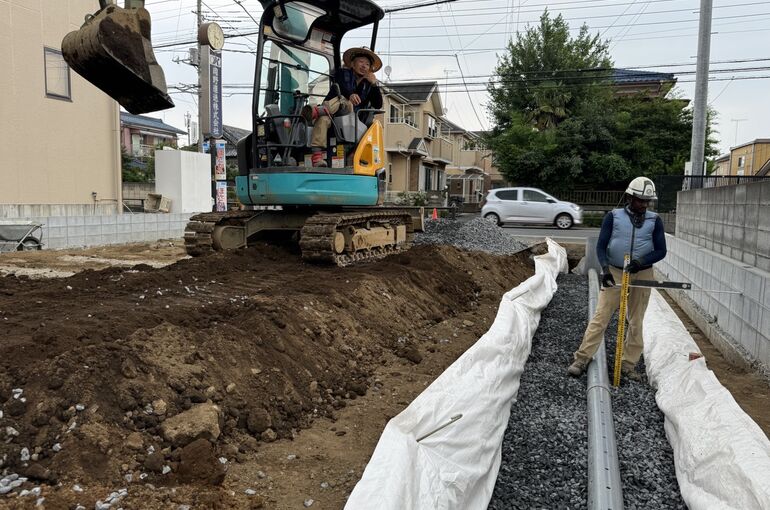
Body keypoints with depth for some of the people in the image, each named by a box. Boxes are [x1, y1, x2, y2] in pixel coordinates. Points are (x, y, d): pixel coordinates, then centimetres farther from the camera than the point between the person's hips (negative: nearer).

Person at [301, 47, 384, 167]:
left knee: (344, 103, -35)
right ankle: (317, 155, -56)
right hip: (329, 111, 0)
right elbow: (340, 86, -10)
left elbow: (378, 105, 10)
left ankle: (316, 111, -60)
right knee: (323, 119, -39)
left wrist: (374, 84, -2)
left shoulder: (369, 84, 25)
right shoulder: (343, 73, 16)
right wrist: (350, 94, -35)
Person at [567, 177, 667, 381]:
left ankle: (628, 364, 19)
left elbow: (661, 250, 0)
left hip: (642, 274, 2)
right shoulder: (614, 216, -1)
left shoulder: (654, 220, 4)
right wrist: (605, 268, -19)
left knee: (635, 322, 8)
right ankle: (582, 358, -2)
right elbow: (601, 246, -4)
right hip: (614, 273, -2)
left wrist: (641, 261, -18)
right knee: (600, 317, -6)